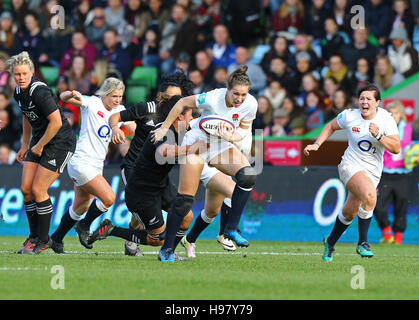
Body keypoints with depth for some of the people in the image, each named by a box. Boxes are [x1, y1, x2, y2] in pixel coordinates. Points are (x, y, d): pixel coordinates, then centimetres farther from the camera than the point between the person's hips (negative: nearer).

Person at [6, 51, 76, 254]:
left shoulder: (39, 92, -24)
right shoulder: (19, 92, 3)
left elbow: (56, 122, -26)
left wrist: (40, 146, -15)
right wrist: (25, 145, 21)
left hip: (60, 142, -8)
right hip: (39, 141, 9)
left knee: (38, 190, -10)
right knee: (26, 189, 2)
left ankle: (42, 240, 2)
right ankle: (34, 236, 14)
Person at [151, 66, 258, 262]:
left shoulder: (250, 104, -16)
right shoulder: (212, 98, -27)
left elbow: (245, 129, 1)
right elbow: (183, 102, -10)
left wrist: (232, 137, -22)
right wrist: (164, 128, -3)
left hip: (222, 147, 4)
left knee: (248, 176, -24)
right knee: (184, 200, -9)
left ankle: (231, 229, -14)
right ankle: (167, 249, 5)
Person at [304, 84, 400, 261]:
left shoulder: (386, 118, -7)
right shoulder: (349, 116, -6)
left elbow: (396, 148, -13)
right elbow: (331, 126, 15)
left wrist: (378, 136, -26)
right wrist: (317, 144, 6)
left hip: (373, 172, 3)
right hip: (351, 165, -3)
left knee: (350, 212, 7)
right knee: (370, 195, -31)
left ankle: (331, 242, 35)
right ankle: (363, 242, -19)